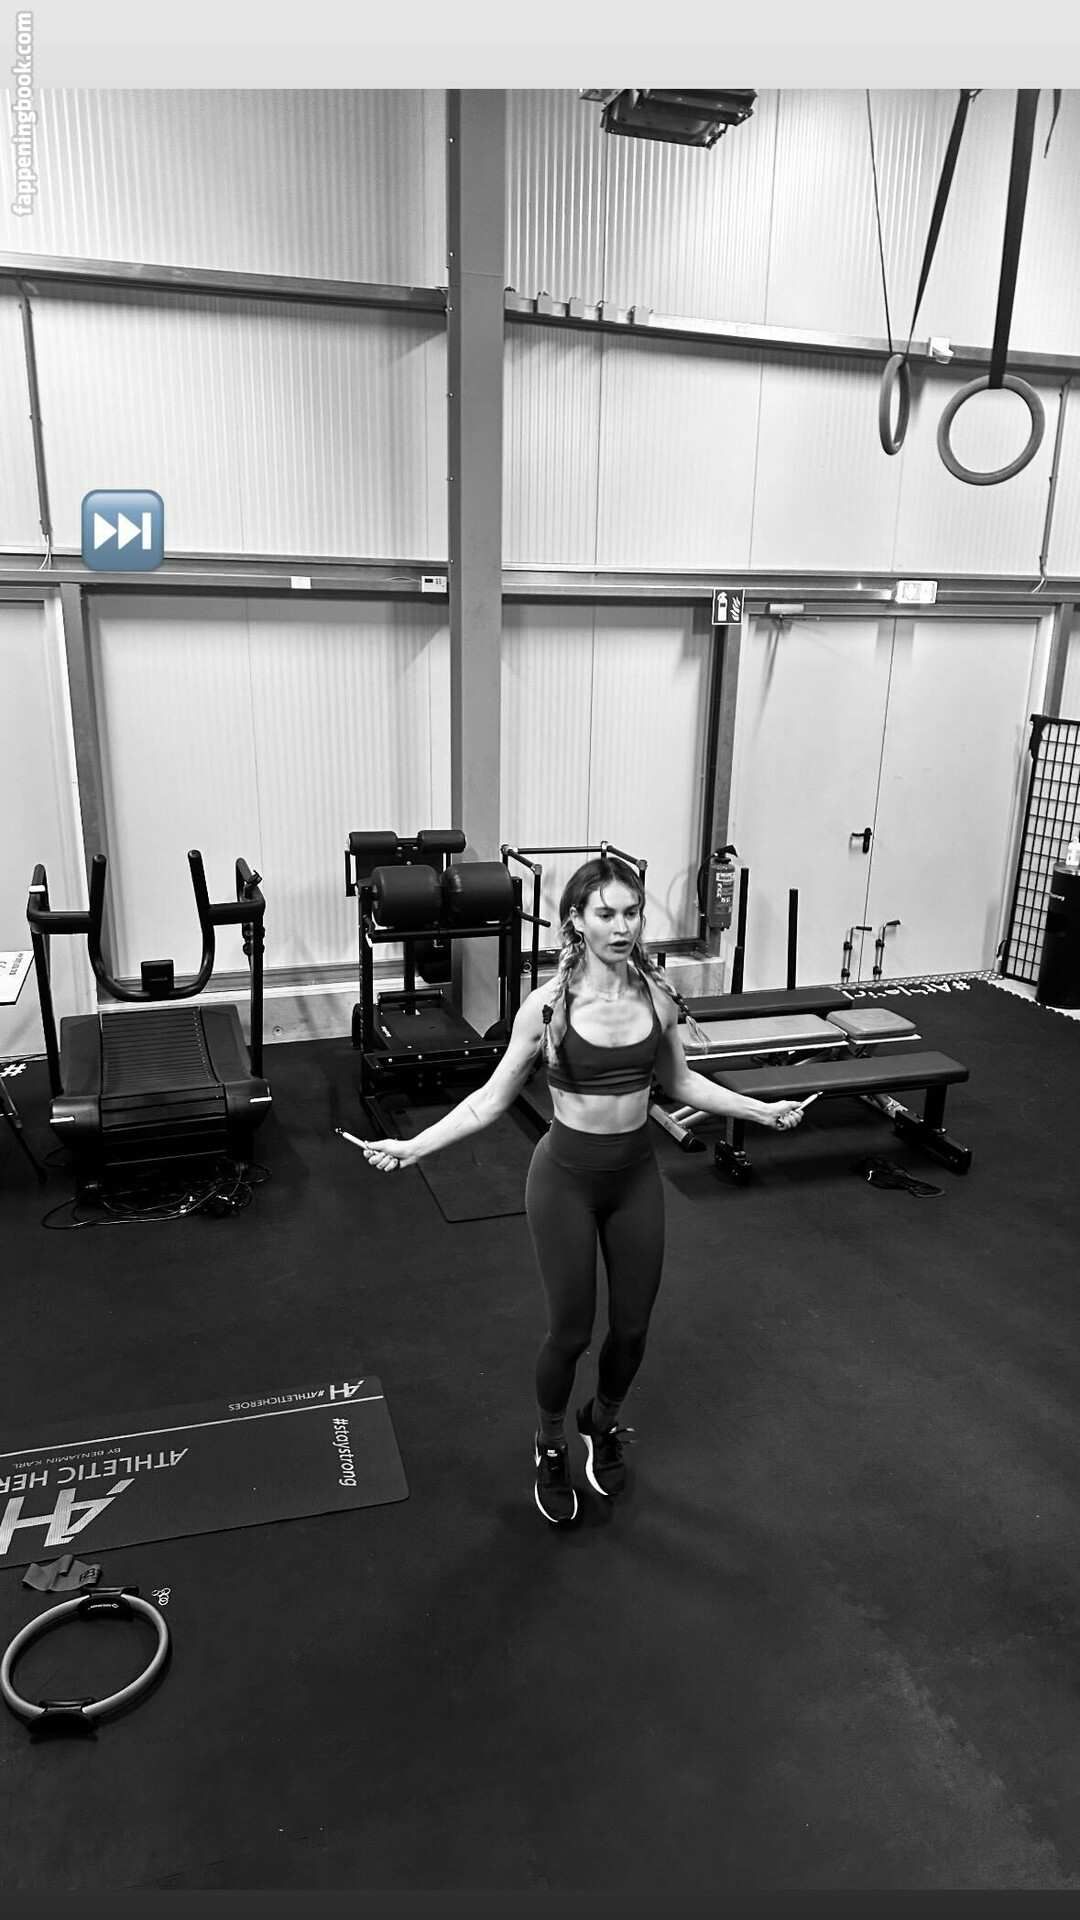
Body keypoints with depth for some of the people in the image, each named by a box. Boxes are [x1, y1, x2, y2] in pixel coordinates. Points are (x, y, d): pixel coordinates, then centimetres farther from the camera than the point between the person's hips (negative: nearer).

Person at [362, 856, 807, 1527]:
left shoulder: (658, 993, -6)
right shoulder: (549, 1004, -16)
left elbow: (679, 1081, 10)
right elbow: (494, 1097, -9)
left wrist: (761, 1109, 8)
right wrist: (412, 1147, -18)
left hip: (637, 1174, 4)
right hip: (567, 1176, -3)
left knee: (633, 1327, 14)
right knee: (571, 1331, 8)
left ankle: (604, 1424, 47)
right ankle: (551, 1447, 38)